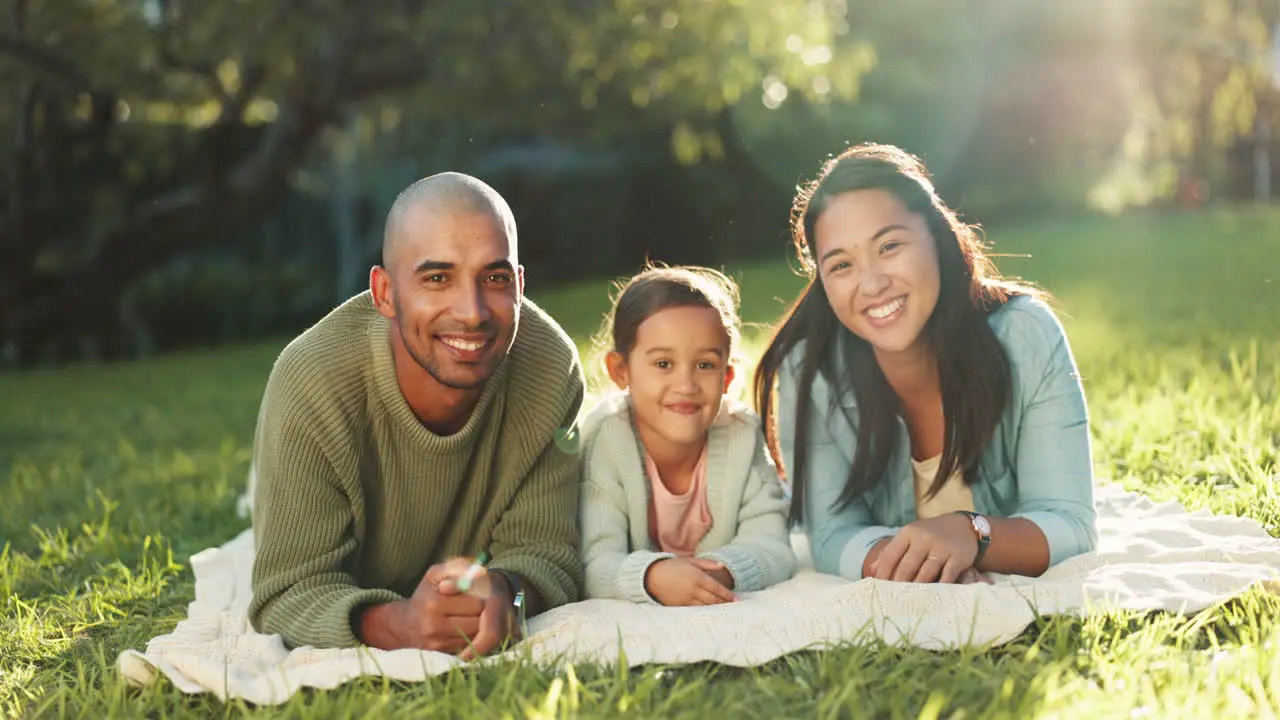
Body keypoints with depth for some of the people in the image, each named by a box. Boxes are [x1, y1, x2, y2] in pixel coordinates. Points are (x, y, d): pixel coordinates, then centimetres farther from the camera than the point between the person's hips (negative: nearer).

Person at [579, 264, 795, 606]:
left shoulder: (741, 434, -11)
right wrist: (653, 575, -48)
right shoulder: (603, 440, -19)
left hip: (729, 617, 3)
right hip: (628, 622, -2)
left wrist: (722, 572, -40)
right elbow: (595, 566, -26)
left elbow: (771, 547, -18)